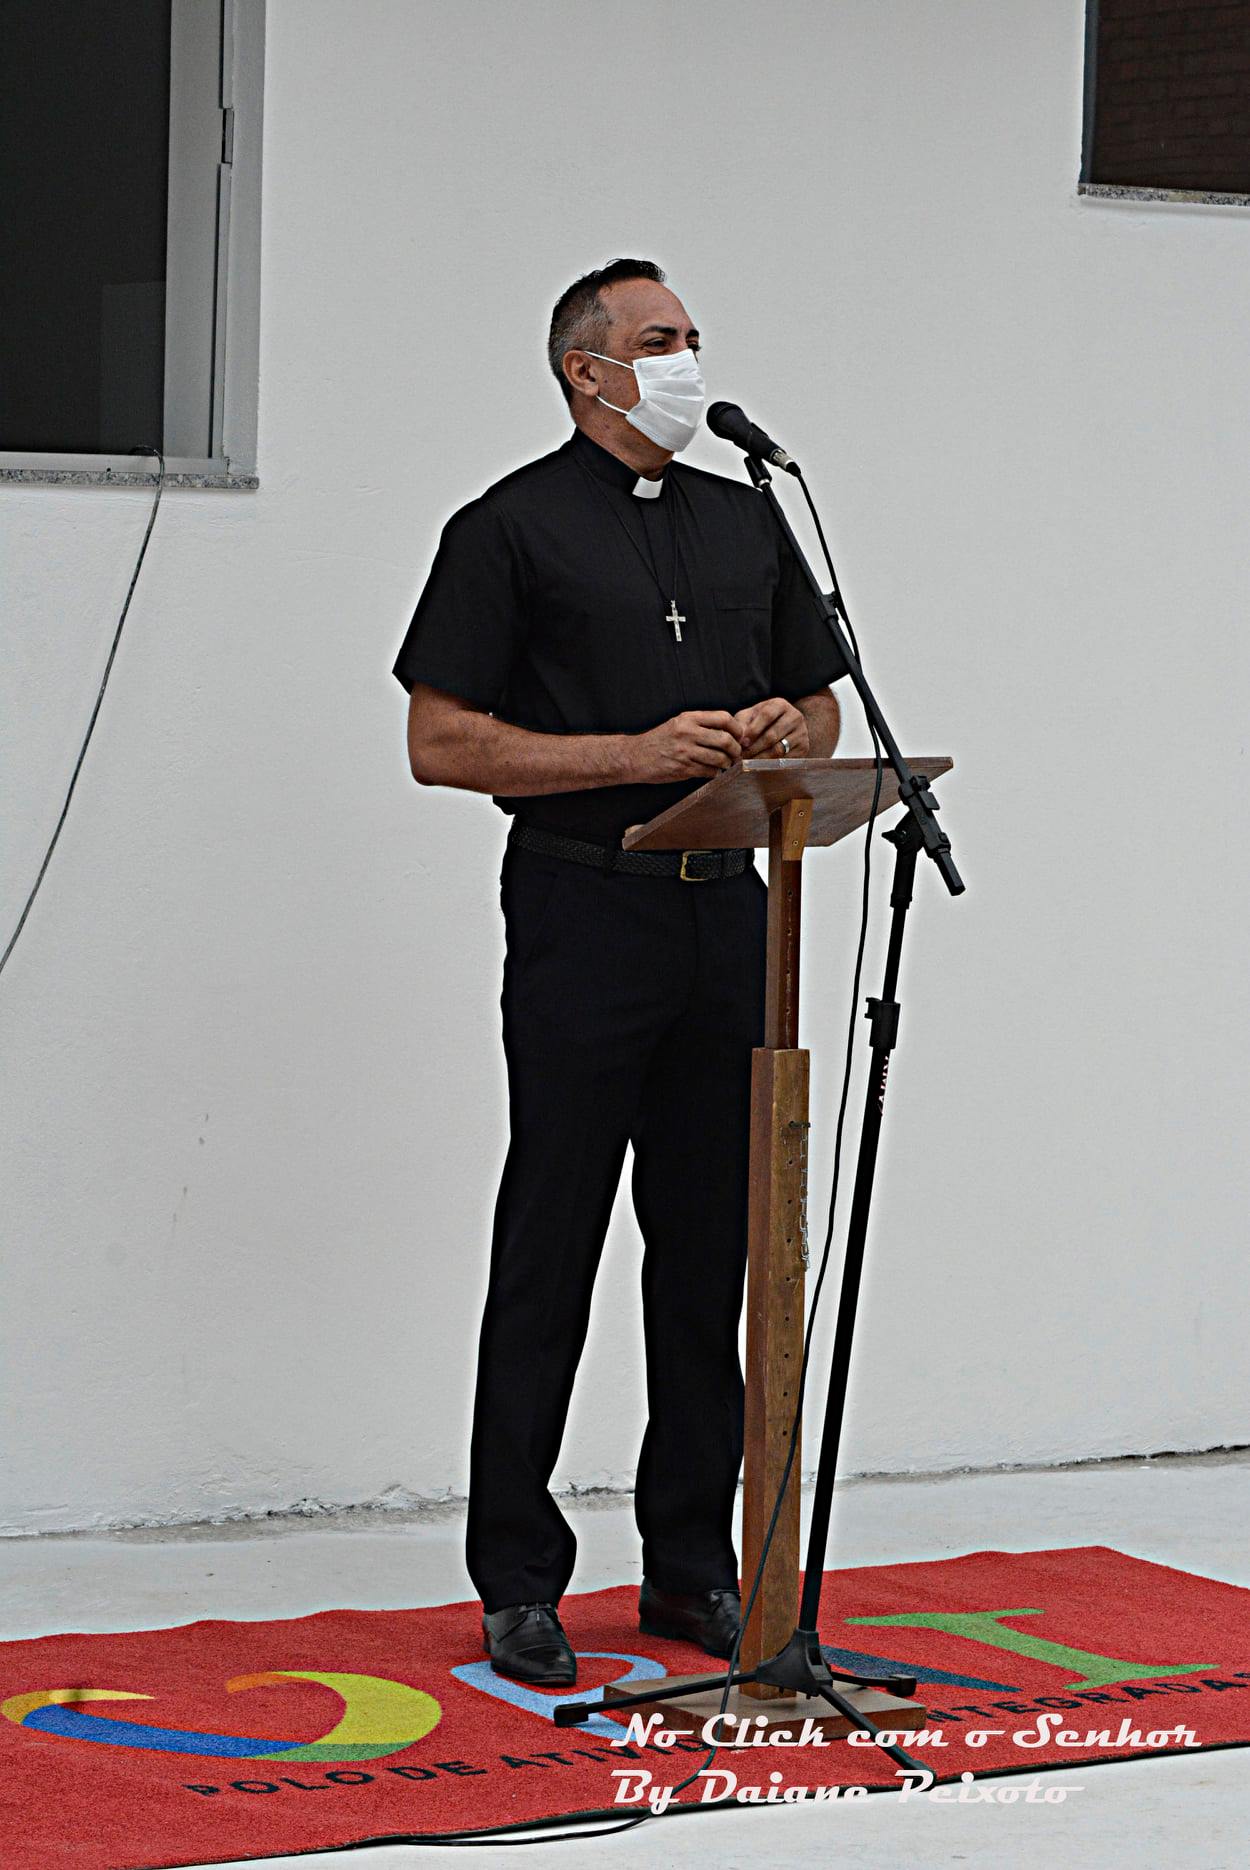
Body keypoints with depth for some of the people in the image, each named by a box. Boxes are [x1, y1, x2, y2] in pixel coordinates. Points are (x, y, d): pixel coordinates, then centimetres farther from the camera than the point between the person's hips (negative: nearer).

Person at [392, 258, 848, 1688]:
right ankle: (519, 1583, 3)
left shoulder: (747, 522, 17)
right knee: (549, 1254, -3)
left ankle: (692, 1566, 16)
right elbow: (441, 742, -7)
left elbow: (821, 706, 24)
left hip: (724, 911, 5)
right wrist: (638, 754, -15)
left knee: (710, 1250, 8)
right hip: (586, 912, -5)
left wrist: (787, 730, -1)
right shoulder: (515, 528, -1)